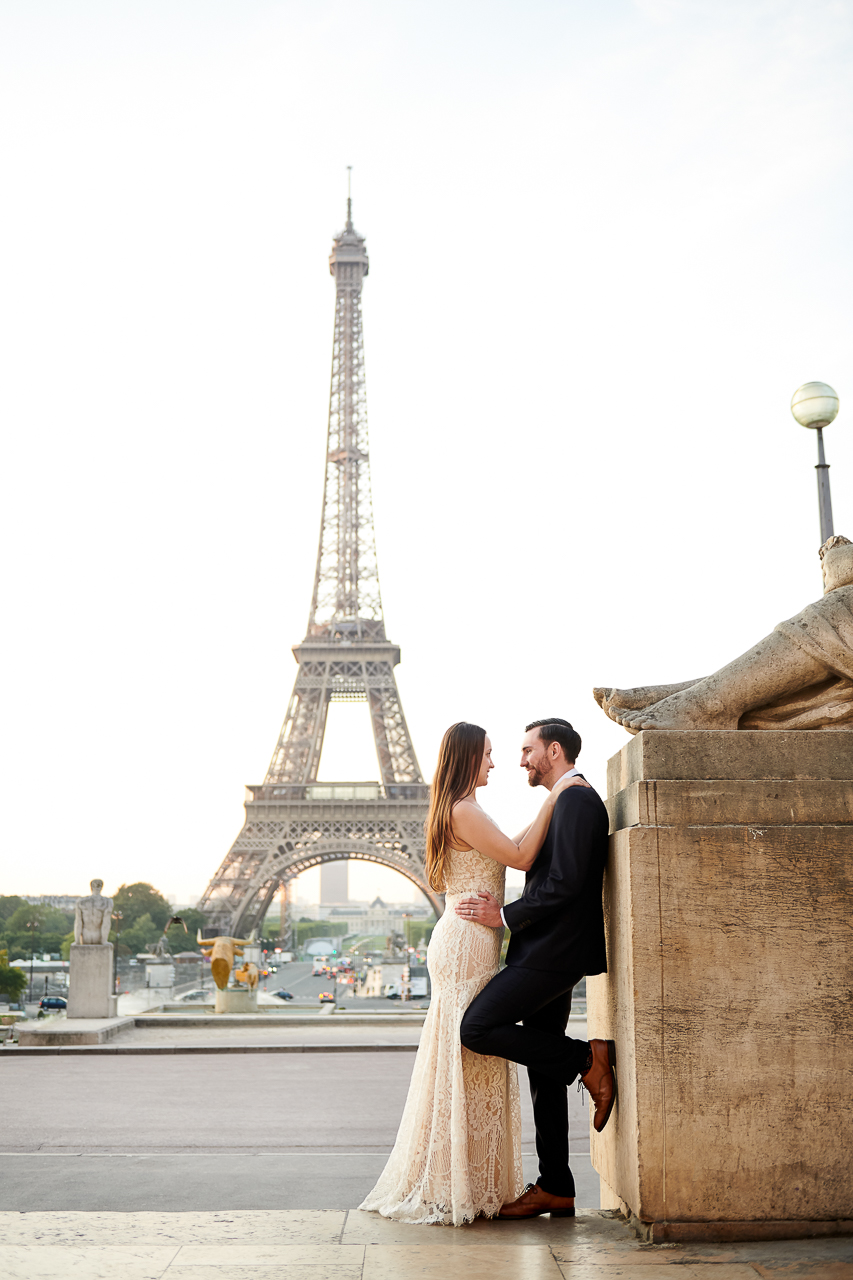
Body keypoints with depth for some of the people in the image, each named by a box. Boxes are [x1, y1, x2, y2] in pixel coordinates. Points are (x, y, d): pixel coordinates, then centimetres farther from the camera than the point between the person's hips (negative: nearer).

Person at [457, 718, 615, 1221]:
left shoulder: (577, 800, -13)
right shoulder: (567, 803, 20)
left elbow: (565, 883, -22)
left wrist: (505, 916, -16)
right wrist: (506, 912, 14)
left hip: (553, 952, -10)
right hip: (549, 953, 10)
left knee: (477, 1028, -18)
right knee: (543, 1071, 10)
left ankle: (587, 1059, -8)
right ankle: (555, 1189, 15)